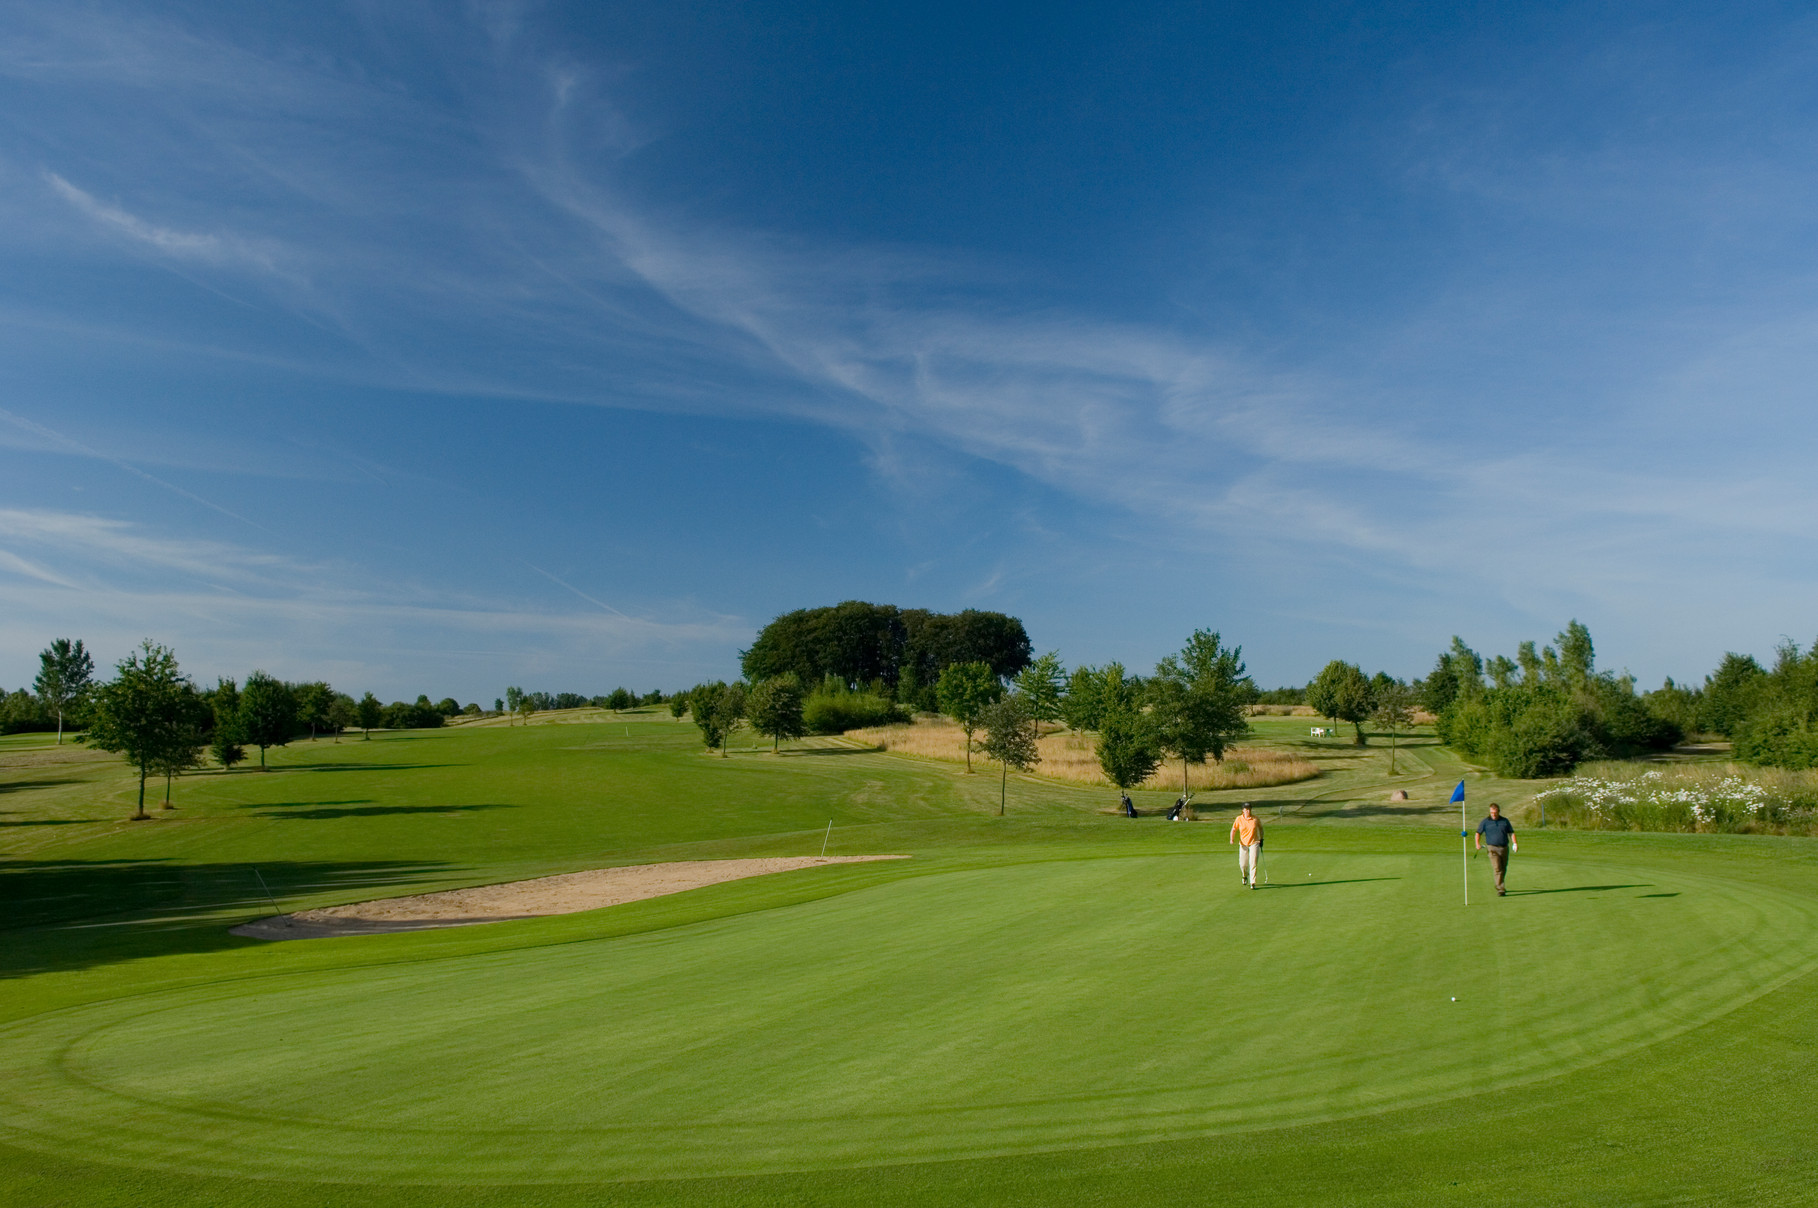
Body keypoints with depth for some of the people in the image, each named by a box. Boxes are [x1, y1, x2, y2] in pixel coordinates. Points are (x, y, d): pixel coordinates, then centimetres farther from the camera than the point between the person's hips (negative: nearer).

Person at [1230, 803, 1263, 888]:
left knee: (1253, 863, -14)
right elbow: (1234, 829, 1)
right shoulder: (1239, 819, -4)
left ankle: (1253, 883, -9)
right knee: (1242, 864, 5)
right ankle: (1245, 876, 39)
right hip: (1243, 844, 1)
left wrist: (1261, 839, 7)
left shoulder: (1256, 819, -4)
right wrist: (1232, 839, -15)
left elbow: (1261, 828, 12)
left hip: (1254, 843, -1)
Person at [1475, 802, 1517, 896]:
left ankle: (1498, 886, 32)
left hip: (1504, 848, 3)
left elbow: (1511, 832, 14)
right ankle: (1500, 890, -17)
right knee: (1497, 869, -14)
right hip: (1493, 848, -3)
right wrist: (1477, 843, -9)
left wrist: (1514, 843, -1)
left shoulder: (1505, 821, 10)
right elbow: (1478, 833, 6)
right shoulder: (1485, 822, 3)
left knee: (1503, 869, 11)